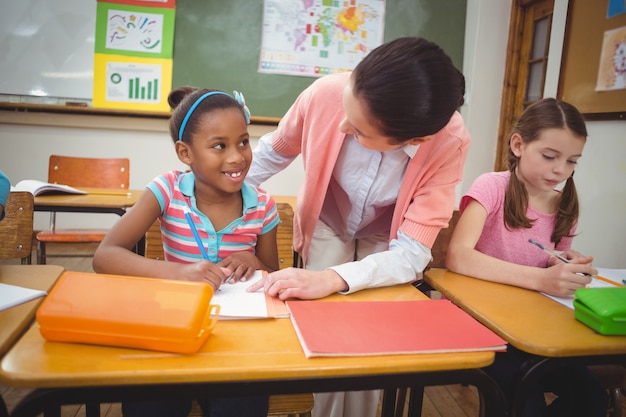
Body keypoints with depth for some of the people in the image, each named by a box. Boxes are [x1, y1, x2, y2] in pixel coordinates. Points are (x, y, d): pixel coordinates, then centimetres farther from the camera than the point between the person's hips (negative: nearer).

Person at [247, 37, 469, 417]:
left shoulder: (449, 143, -33)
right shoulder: (326, 94, -32)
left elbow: (411, 254, -33)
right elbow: (273, 152, -10)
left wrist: (332, 279, -48)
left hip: (386, 241, 0)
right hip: (327, 227, 1)